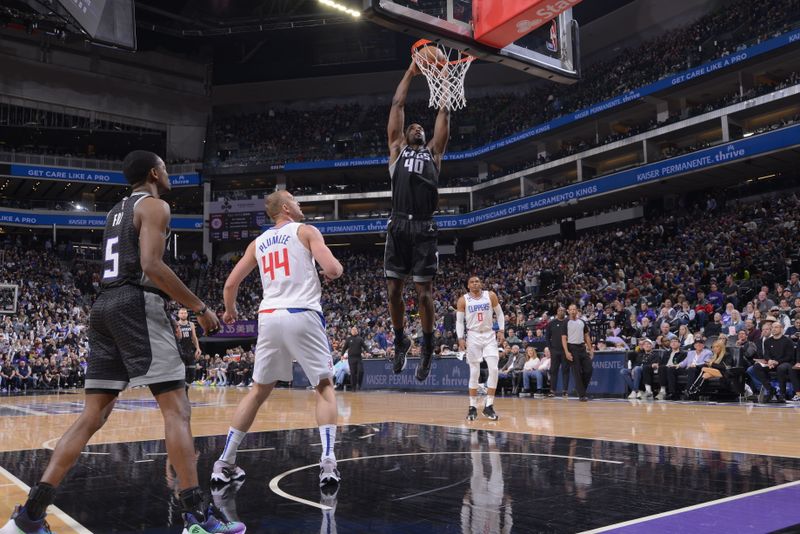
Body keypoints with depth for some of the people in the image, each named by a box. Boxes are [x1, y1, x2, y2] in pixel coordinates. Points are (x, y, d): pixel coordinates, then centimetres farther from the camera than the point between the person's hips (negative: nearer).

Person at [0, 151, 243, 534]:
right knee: (176, 408, -8)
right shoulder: (155, 205, -2)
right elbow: (151, 266, -16)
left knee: (93, 415, 8)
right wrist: (200, 308, -12)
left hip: (104, 306, 9)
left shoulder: (116, 211, 26)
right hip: (137, 305, -9)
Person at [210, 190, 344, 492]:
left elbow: (230, 284, 20)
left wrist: (229, 311, 39)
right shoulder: (305, 230, 6)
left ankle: (224, 463, 17)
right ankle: (328, 463, -6)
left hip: (269, 317, 4)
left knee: (259, 391, 17)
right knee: (324, 386, 8)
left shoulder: (258, 242, 20)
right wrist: (336, 269, 16)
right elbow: (332, 269, -8)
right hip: (303, 315, -4)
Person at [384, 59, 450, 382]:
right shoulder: (397, 149, 20)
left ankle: (427, 349, 14)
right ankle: (400, 340, 25)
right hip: (398, 227, 1)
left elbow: (444, 114, 18)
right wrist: (410, 72, 22)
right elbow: (397, 106, 19)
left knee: (424, 293, -1)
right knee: (394, 290, 3)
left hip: (424, 229, -1)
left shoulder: (433, 152, 21)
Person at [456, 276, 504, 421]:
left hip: (489, 335, 1)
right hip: (473, 336, -1)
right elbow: (459, 321, 0)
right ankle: (473, 407, 8)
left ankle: (489, 406, 0)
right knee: (474, 373, 0)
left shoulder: (491, 296, 0)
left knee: (494, 369, -9)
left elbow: (499, 313, 8)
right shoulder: (463, 300, -2)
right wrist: (460, 338, -11)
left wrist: (501, 330, -3)